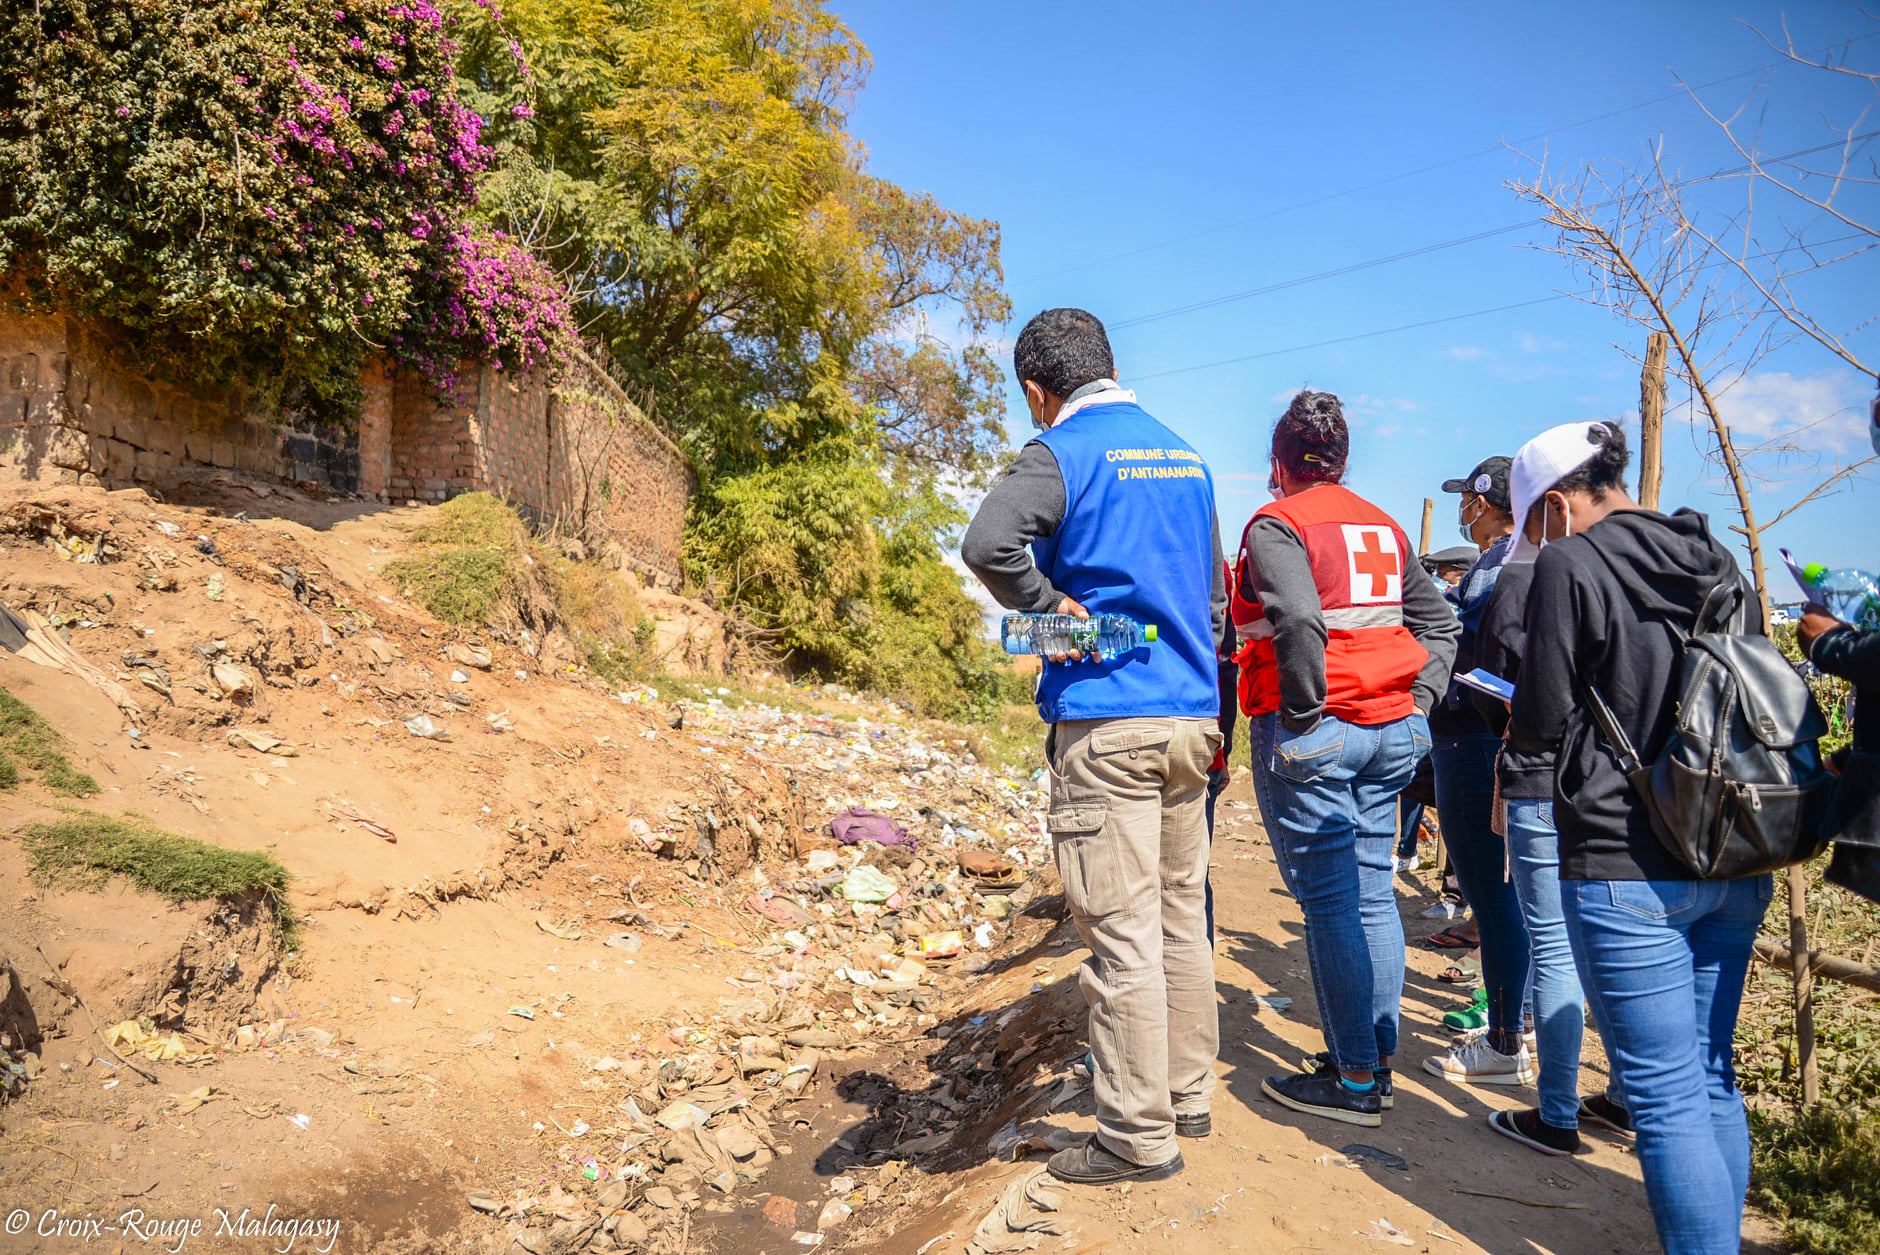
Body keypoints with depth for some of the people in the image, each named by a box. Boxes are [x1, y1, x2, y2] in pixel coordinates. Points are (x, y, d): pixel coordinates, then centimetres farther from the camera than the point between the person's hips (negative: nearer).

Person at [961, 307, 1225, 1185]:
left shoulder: (1063, 452, -8)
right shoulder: (1185, 457, 16)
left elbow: (987, 543, -28)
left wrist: (1050, 605, -13)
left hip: (1106, 726, -8)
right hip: (1190, 720, 8)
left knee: (1121, 935, -1)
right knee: (1181, 920, 16)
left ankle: (1139, 1136, 9)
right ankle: (1188, 1095, 29)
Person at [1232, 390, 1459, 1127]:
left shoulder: (1276, 526, -8)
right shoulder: (1385, 528, 16)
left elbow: (1300, 621, -25)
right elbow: (1439, 623, 16)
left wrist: (1302, 719, -16)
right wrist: (1416, 702, 12)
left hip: (1313, 734, -7)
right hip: (1391, 733, 7)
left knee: (1329, 905, -1)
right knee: (1372, 895, 13)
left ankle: (1355, 1081, 5)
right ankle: (1378, 1054, 23)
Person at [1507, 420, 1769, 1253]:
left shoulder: (1570, 566, -10)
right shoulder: (1719, 564, 10)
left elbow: (1542, 723, -10)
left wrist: (1517, 721, 11)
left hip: (1627, 867, -8)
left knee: (1665, 1095, 0)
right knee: (1711, 1075, 19)